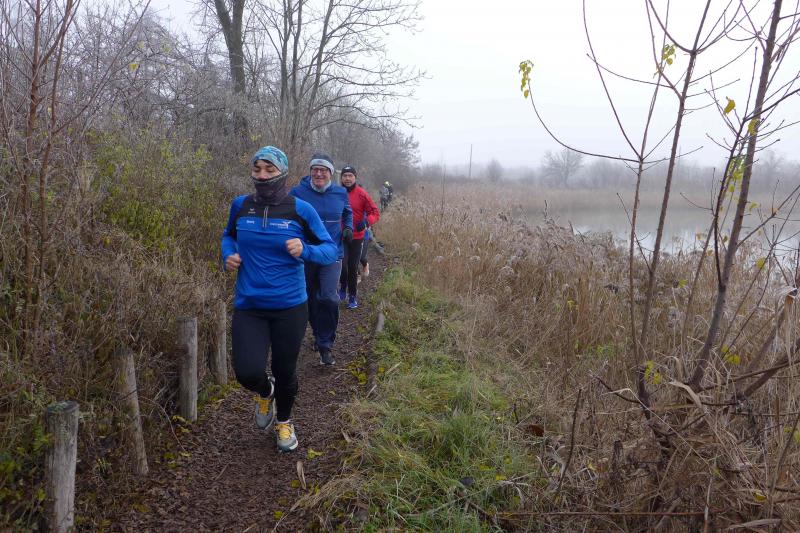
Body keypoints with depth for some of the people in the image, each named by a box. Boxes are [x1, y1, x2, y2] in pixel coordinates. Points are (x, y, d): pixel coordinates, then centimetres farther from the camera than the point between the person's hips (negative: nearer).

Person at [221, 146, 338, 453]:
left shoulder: (301, 210, -8)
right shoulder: (240, 206, -1)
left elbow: (331, 250, -3)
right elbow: (229, 235, 20)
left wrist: (305, 250, -23)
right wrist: (228, 255, -1)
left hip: (290, 306, -1)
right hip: (248, 307, 1)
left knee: (285, 370, 13)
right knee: (248, 373, -14)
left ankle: (284, 422, 44)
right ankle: (265, 393, 26)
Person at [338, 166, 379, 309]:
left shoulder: (362, 194, -8)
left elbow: (375, 212, -5)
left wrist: (366, 222, -23)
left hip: (356, 237, 0)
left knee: (353, 267, 7)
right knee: (342, 264, -12)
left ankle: (353, 296, 23)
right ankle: (343, 288, 17)